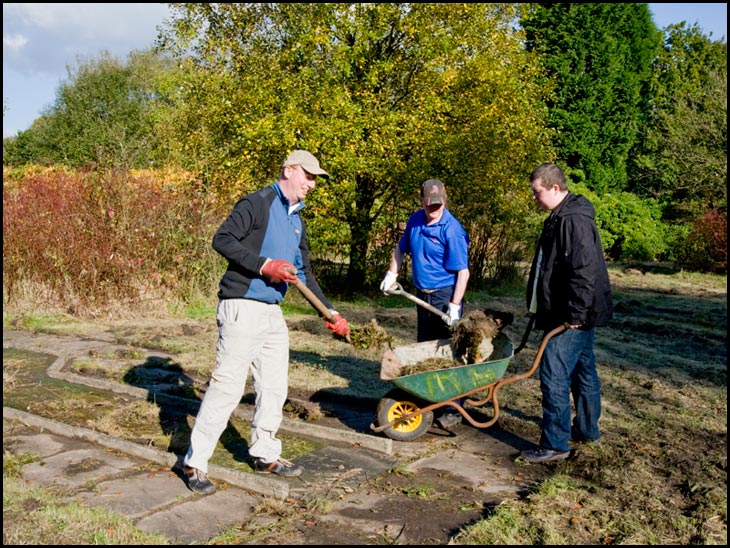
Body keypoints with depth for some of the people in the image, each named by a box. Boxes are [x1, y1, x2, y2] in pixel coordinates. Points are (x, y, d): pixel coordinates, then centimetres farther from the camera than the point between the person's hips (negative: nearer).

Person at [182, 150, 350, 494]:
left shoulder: (297, 221, 19)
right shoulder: (257, 203, -6)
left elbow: (304, 274, 25)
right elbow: (222, 239, -17)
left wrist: (330, 312, 23)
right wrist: (264, 265, -21)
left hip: (273, 312, 9)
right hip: (242, 309, -8)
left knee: (275, 387, 13)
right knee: (227, 385, -7)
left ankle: (265, 455, 29)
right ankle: (195, 462, 4)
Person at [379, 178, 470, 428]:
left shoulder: (451, 229, -17)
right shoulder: (415, 220, 4)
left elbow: (463, 271, -19)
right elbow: (401, 248, 22)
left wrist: (455, 305, -25)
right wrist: (392, 274, 13)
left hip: (445, 295, -7)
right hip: (423, 295, 7)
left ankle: (453, 410, 5)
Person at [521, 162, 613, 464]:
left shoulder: (574, 221, -21)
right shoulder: (560, 217, 13)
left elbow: (584, 271, -27)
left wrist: (575, 314, -25)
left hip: (573, 317, -11)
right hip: (579, 314, 11)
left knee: (554, 376, -8)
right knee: (583, 371, 20)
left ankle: (555, 444, 0)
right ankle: (587, 428, 35)